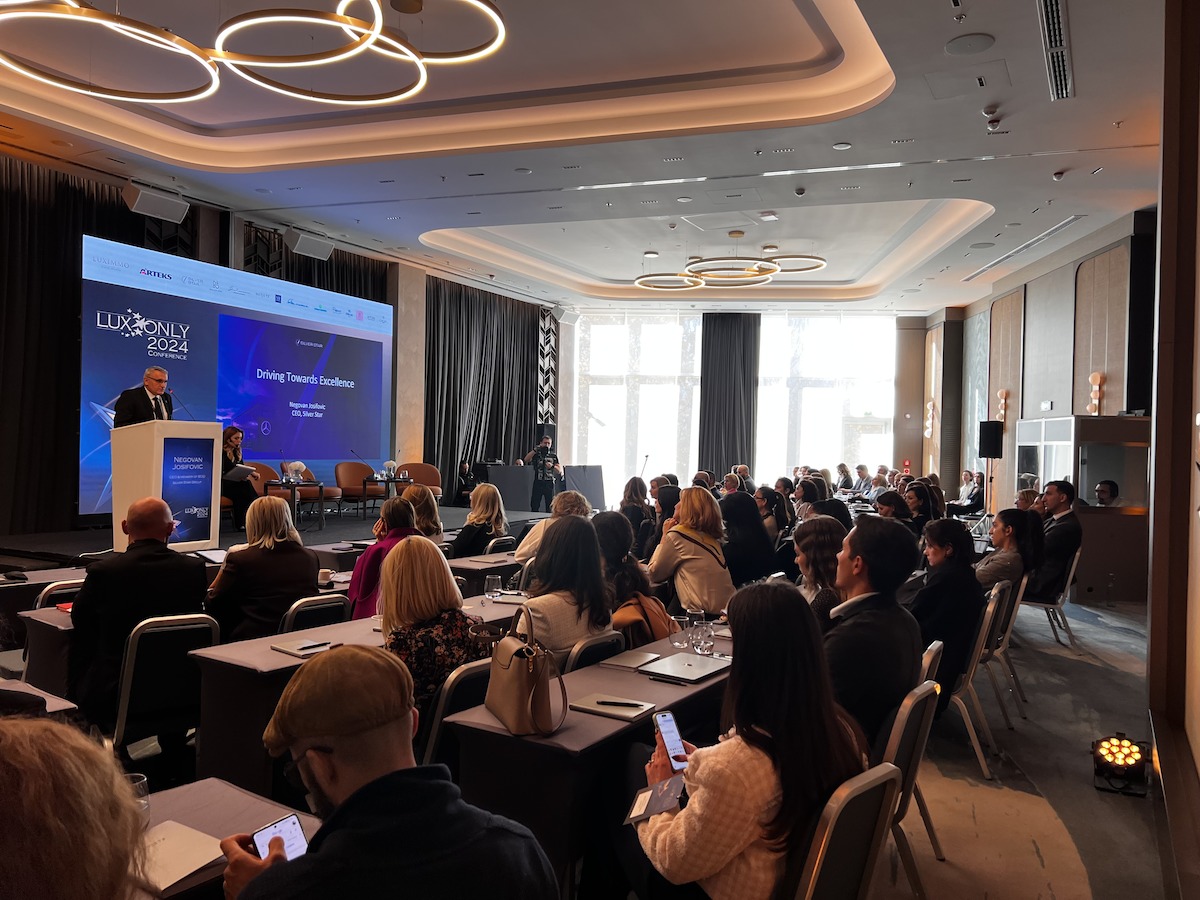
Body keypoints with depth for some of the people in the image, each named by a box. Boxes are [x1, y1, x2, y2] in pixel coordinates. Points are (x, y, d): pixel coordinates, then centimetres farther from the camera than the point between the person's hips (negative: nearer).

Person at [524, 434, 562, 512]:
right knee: (534, 506, -1)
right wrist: (535, 450, -15)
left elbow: (559, 470, 7)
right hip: (538, 483, 0)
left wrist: (552, 466, -14)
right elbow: (526, 460, -10)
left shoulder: (554, 456, 9)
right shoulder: (536, 454, 7)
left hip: (549, 483, 0)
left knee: (550, 506, 1)